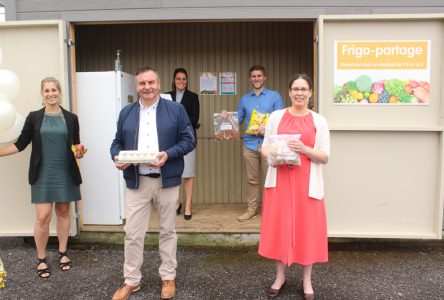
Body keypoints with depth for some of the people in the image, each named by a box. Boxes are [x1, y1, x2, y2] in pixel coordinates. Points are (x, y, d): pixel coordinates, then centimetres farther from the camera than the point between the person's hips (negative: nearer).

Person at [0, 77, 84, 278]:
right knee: (43, 217, -4)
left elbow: (77, 145, 10)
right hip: (43, 175, -1)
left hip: (66, 174, 1)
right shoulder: (34, 117, 2)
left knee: (63, 212, 11)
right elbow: (20, 144, 5)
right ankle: (41, 259, 14)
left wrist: (79, 153, -10)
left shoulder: (71, 118, 3)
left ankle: (63, 253, 26)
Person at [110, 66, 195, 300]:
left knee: (167, 231, 11)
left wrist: (168, 154, -18)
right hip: (136, 182, 2)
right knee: (132, 233, 5)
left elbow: (188, 140, -2)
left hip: (167, 180, -1)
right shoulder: (126, 112, 10)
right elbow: (117, 142, 12)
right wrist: (117, 157, -10)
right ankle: (131, 281, 22)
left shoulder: (176, 109, 1)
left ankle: (168, 278, 28)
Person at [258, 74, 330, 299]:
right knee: (279, 226, 6)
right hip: (279, 179, 1)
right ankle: (280, 276, 24)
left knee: (307, 228, 5)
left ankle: (307, 280, 22)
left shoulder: (319, 121, 2)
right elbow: (265, 147, 8)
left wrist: (305, 150, -17)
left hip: (307, 182, -1)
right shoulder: (276, 116, 5)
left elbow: (325, 157, 0)